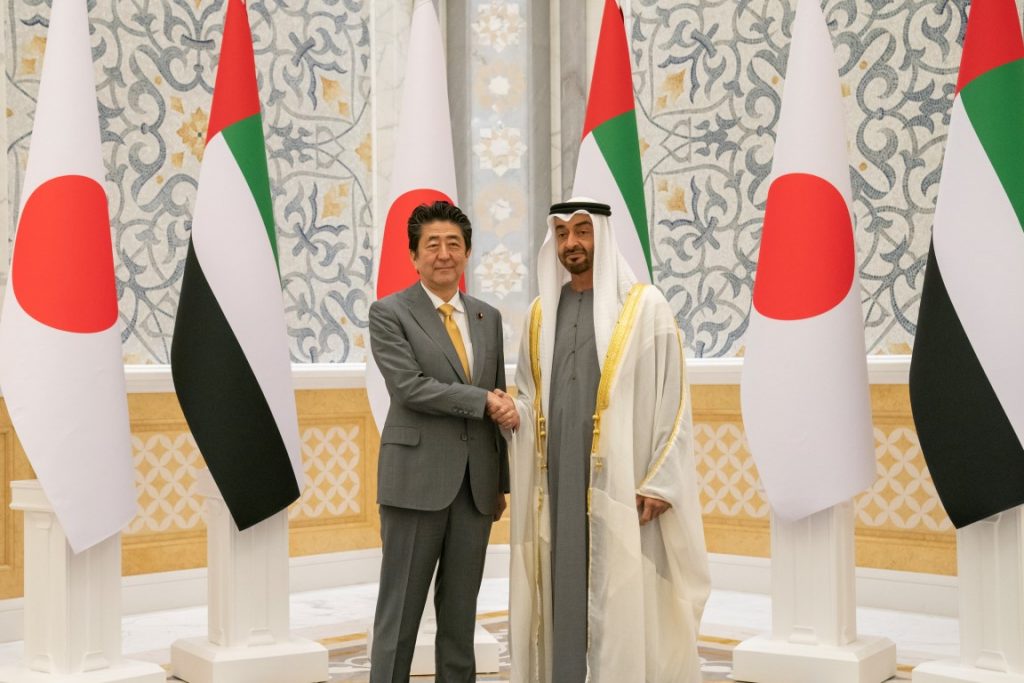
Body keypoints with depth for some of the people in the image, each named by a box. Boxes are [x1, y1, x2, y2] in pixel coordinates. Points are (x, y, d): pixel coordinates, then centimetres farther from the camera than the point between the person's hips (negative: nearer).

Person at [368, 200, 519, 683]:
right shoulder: (389, 313, -3)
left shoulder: (488, 317, 13)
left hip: (476, 482, 5)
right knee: (401, 608, 1)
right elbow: (409, 387, -15)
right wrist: (483, 400, -13)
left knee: (460, 610, 12)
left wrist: (500, 482, 15)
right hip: (418, 478, -5)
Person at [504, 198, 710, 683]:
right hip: (556, 480, 4)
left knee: (622, 599, -2)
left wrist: (659, 482, -12)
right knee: (562, 594, 7)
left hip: (621, 483, -4)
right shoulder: (541, 312, 13)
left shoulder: (645, 306, -1)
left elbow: (671, 400, -5)